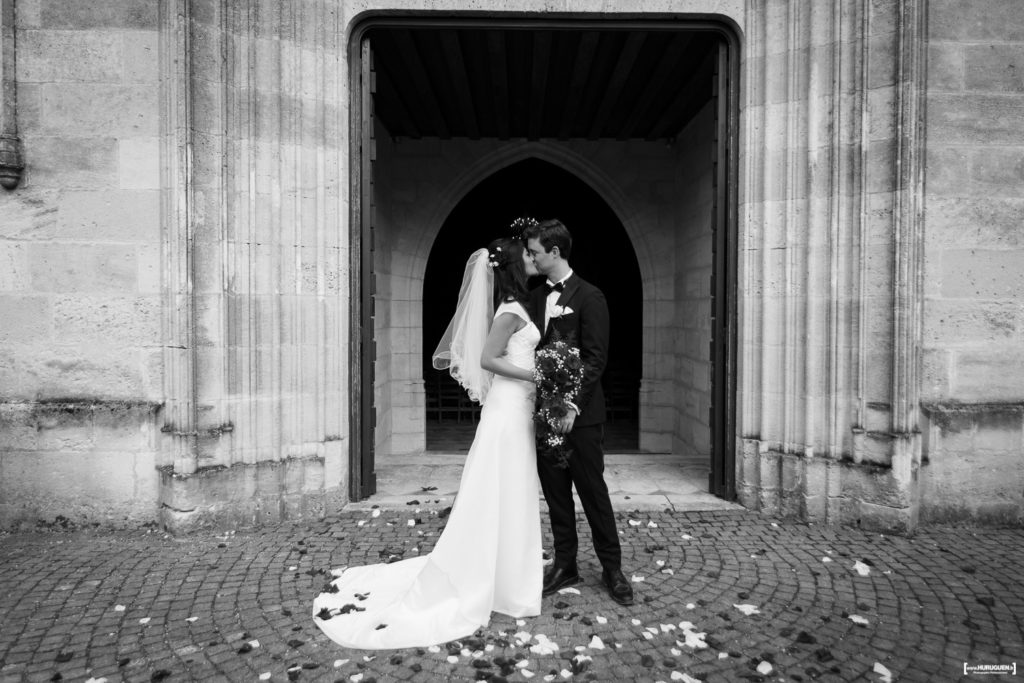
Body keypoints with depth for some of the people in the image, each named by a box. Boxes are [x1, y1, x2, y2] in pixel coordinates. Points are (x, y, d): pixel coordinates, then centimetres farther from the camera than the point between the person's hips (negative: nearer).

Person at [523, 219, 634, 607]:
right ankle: (564, 565, 27)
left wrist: (572, 406, -19)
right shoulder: (536, 297, 12)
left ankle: (612, 569, 20)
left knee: (593, 491, 4)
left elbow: (595, 359, -12)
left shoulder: (589, 297, -7)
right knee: (555, 493, 12)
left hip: (580, 414, -6)